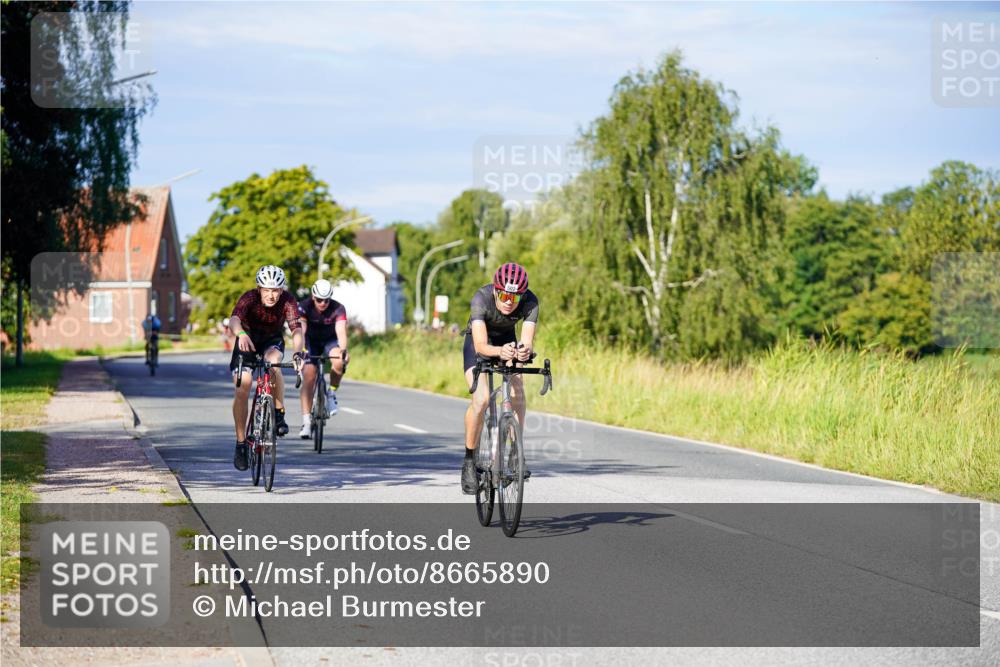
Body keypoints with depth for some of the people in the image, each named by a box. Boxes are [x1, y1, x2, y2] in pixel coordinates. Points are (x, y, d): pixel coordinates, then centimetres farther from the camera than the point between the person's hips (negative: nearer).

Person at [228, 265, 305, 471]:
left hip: (272, 341, 0)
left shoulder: (287, 301, -26)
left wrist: (297, 353, -56)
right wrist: (241, 334, -69)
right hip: (248, 340, 0)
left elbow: (297, 329, -37)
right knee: (242, 388, -13)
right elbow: (234, 319, -46)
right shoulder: (250, 298, -28)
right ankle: (241, 443, 0)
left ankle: (279, 414, -18)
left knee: (273, 363, -34)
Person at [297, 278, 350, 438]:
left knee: (339, 362, -33)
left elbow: (341, 331, -39)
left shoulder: (338, 309, -26)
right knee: (308, 377, -19)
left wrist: (343, 350, -59)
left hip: (330, 340, 0)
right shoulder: (304, 306, -26)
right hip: (311, 341, 0)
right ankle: (306, 421, -17)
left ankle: (332, 393, -6)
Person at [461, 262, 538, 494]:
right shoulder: (481, 298, -35)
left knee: (517, 392, -22)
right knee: (481, 398, -24)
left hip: (508, 341, 3)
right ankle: (469, 461, -9)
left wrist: (525, 351, -62)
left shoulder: (530, 302, -29)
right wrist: (499, 351, -67)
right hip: (478, 343, -3)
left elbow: (528, 340, -39)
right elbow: (480, 345, -46)